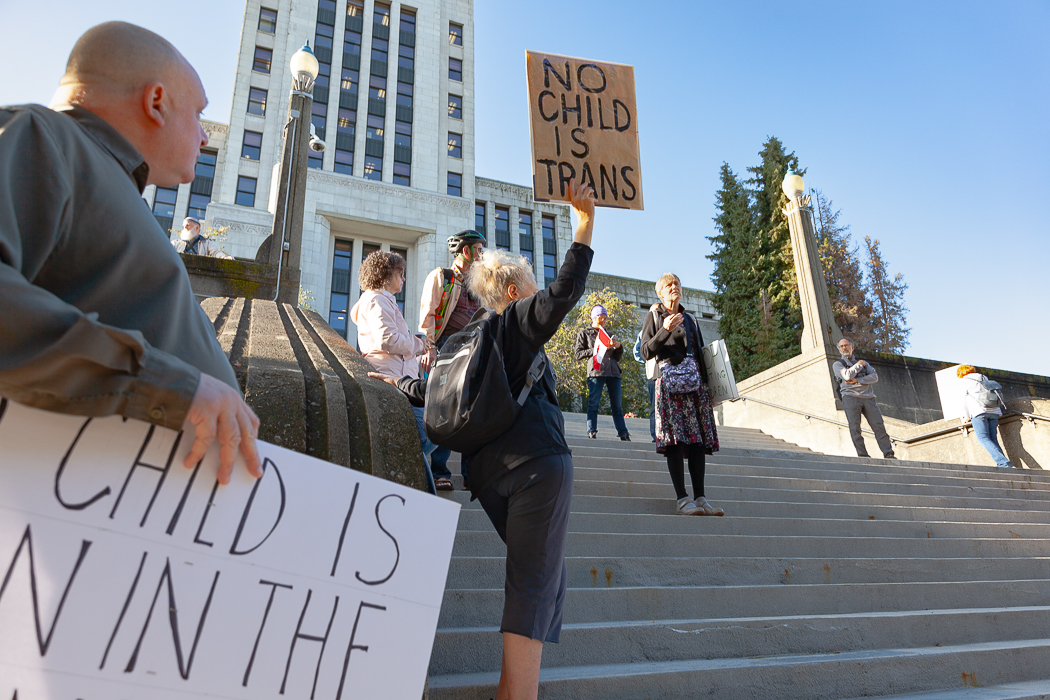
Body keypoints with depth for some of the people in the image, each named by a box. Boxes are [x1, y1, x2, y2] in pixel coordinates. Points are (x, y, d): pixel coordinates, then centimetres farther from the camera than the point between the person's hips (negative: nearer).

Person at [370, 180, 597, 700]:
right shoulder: (519, 321, 1)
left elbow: (434, 392, 27)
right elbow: (565, 291, -13)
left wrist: (400, 382, 47)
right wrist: (585, 221, -8)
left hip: (491, 471, 8)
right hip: (537, 462, -8)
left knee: (532, 574, 16)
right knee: (535, 582, -10)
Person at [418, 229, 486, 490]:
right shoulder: (440, 276, 6)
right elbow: (427, 313, -3)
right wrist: (429, 347, -15)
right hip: (447, 346, -6)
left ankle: (472, 473, 6)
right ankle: (439, 472, -4)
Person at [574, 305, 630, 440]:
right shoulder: (584, 333, 15)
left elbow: (617, 357, 25)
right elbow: (579, 354, 4)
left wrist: (618, 346, 5)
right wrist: (597, 349, -5)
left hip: (613, 371, 4)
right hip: (596, 371, -4)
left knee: (618, 405, 1)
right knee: (593, 403, -9)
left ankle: (623, 434, 1)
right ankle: (591, 433, -7)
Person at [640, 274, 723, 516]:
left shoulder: (690, 320, 25)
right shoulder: (653, 316, 10)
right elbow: (646, 351, 0)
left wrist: (707, 382, 14)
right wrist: (665, 330, -14)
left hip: (695, 382, 5)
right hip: (669, 382, -5)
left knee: (699, 440, -4)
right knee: (675, 439, -13)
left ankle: (700, 498, -3)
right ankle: (682, 499, -13)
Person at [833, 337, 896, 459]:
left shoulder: (863, 363, 25)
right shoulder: (837, 364, 13)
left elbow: (874, 376, 7)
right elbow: (847, 376, -8)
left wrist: (857, 380, -7)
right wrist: (859, 365, 5)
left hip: (868, 398, 3)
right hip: (850, 397, -3)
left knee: (879, 425, -8)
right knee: (855, 427, -13)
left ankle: (889, 454, -9)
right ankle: (862, 455, -14)